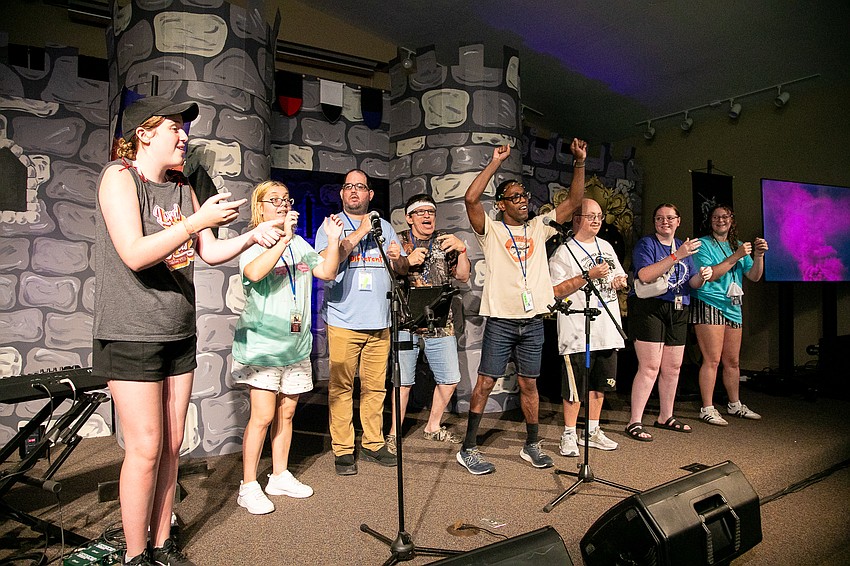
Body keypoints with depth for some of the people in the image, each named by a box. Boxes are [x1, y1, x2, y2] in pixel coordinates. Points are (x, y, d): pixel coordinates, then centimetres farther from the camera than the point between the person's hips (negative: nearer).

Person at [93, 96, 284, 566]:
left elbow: (210, 253, 11)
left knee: (172, 446, 10)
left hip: (178, 333, 7)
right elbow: (134, 254, -21)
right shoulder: (119, 176, -8)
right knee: (145, 448, -2)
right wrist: (200, 220, -23)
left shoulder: (182, 188, 13)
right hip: (131, 334, -7)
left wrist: (253, 236, -5)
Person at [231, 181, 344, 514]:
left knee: (286, 412, 13)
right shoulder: (253, 244, -6)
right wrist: (283, 238, -30)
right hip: (261, 342, -6)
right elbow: (255, 273, -27)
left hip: (295, 344, 6)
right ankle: (249, 486, 10)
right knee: (263, 415, -5)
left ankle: (280, 476, 27)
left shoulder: (300, 245, 13)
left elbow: (328, 272, 5)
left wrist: (333, 239, -6)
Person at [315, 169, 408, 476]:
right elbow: (324, 262, -13)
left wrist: (398, 258, -5)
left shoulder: (384, 226, 18)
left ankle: (373, 444, 19)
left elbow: (404, 269, 18)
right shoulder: (331, 226, 6)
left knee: (376, 386, 7)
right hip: (343, 322, -3)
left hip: (379, 322, 4)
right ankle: (343, 450, 9)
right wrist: (358, 233, -12)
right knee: (341, 387, -2)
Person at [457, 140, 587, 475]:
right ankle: (468, 449, 8)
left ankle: (532, 445, 27)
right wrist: (496, 163, -13)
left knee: (529, 384, 13)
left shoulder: (539, 227, 13)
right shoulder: (490, 230, 0)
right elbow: (470, 199, -16)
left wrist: (580, 162, 2)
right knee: (486, 382, -1)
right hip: (501, 321, -4)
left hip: (533, 321, 4)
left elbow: (574, 201, 11)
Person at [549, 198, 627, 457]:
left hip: (607, 330, 7)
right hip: (578, 333, -7)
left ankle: (593, 432, 29)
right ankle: (569, 435, 14)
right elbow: (556, 291, -16)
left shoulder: (606, 247, 16)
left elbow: (620, 276, 27)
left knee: (599, 384, 15)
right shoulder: (563, 253, -8)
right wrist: (589, 275, -20)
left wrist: (620, 281, 3)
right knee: (575, 388, -1)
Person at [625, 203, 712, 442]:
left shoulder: (683, 246, 17)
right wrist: (677, 256, -25)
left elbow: (692, 283, 14)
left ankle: (666, 417, 26)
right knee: (650, 367, -11)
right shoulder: (646, 244, -3)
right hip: (649, 308, -7)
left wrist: (702, 276, -10)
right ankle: (634, 422, -5)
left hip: (678, 312, 7)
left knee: (672, 368, 11)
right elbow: (645, 275, -21)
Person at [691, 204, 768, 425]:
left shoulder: (737, 245, 17)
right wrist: (736, 256, -17)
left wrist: (758, 255, -5)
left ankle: (735, 405, 26)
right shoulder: (703, 244, -2)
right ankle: (707, 409, -2)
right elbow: (709, 275, -15)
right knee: (712, 359, -9)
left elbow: (754, 276, 11)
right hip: (708, 305, -6)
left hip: (733, 307, 7)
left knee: (733, 361, 12)